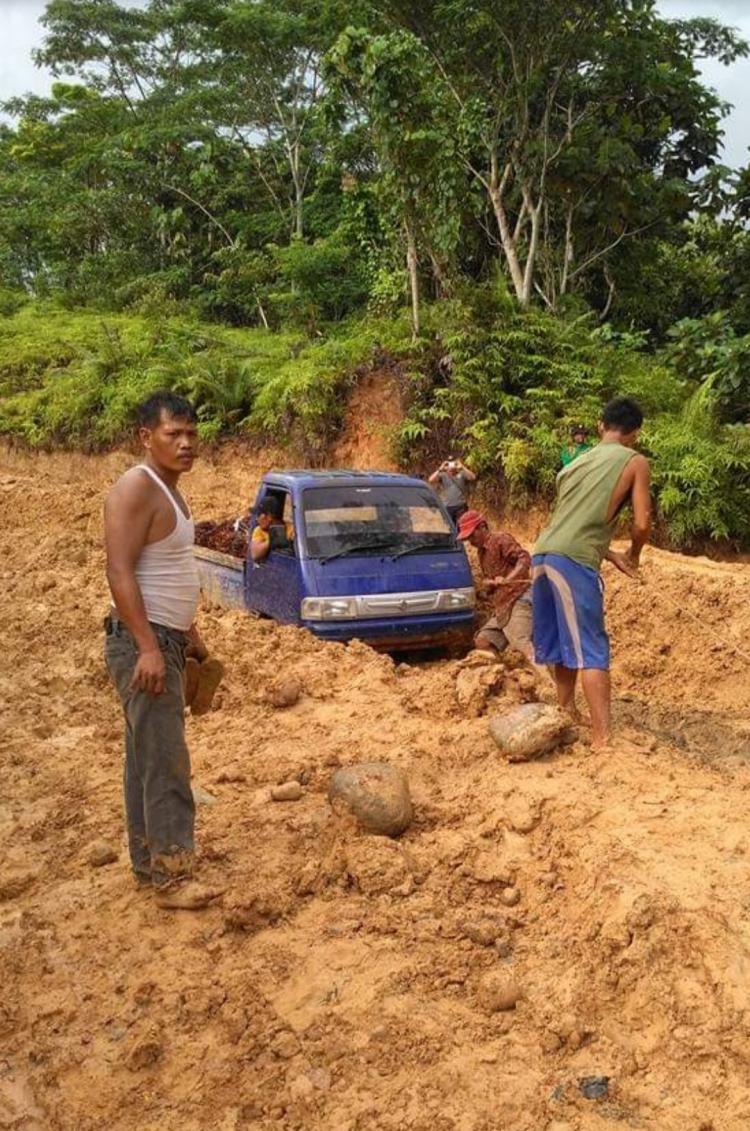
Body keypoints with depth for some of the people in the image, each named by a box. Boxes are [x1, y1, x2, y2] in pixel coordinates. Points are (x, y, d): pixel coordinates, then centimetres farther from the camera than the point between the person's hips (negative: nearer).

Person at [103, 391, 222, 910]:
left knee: (147, 756, 15)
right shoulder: (136, 488, -15)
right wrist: (148, 647, -27)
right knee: (165, 759, -9)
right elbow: (120, 572, -22)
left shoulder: (170, 491, 15)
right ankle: (172, 876, -3)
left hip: (165, 639, 10)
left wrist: (189, 632, 24)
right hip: (143, 641, -10)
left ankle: (147, 858, 24)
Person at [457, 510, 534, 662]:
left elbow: (524, 558, -18)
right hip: (502, 607, 10)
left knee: (521, 643, -26)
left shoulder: (500, 539, -4)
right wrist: (489, 584, 4)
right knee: (482, 640, 8)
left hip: (519, 600, -10)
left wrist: (507, 579, -32)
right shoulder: (481, 551, 22)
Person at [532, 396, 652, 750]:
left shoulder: (577, 462, 24)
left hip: (543, 554, 7)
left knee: (565, 642, 21)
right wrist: (633, 556, 19)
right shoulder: (635, 462, 5)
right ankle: (602, 738, -4)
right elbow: (642, 524, -1)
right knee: (591, 650, -3)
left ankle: (567, 712, 34)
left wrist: (613, 557, 29)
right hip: (573, 561, -7)